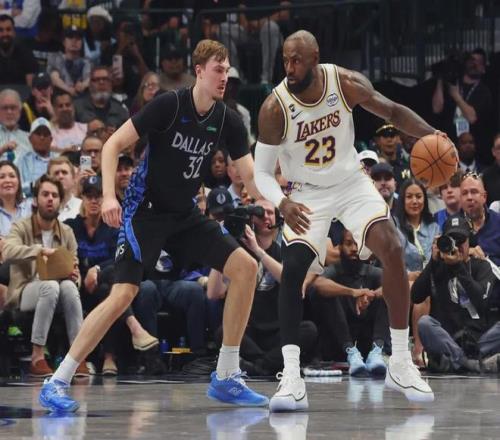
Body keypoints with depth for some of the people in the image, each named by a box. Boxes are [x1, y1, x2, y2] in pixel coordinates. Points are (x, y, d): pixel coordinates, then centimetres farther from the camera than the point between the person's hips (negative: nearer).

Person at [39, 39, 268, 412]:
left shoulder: (228, 121, -1)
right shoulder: (169, 105, -15)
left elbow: (251, 176, -1)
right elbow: (114, 145, -12)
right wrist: (109, 195, -24)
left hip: (185, 215, 6)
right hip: (145, 211, -6)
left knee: (246, 267, -8)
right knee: (123, 295, -20)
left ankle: (226, 378, -1)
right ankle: (57, 382, -11)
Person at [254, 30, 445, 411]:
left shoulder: (347, 83, -17)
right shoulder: (275, 108, -22)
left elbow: (392, 111, -1)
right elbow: (262, 172, -14)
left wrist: (429, 134, -20)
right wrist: (283, 204, -35)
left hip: (351, 182, 2)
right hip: (308, 193, -2)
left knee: (392, 250, -16)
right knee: (292, 268, -21)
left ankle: (401, 364, -5)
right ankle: (291, 379, -20)